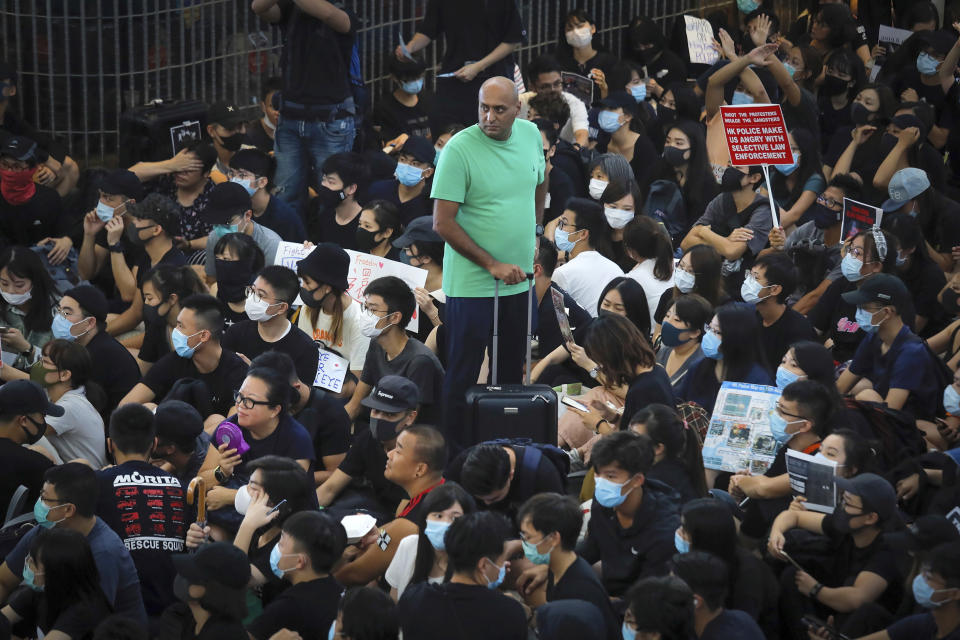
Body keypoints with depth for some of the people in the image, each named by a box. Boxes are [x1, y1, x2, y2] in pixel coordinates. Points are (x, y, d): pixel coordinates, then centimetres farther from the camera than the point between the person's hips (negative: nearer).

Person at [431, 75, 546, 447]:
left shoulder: (531, 135, 1)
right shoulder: (459, 149, -17)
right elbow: (442, 223, -18)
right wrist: (492, 265, -18)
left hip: (519, 280, 6)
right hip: (471, 285, -6)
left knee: (512, 372, 16)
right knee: (463, 374, 1)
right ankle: (456, 449, 12)